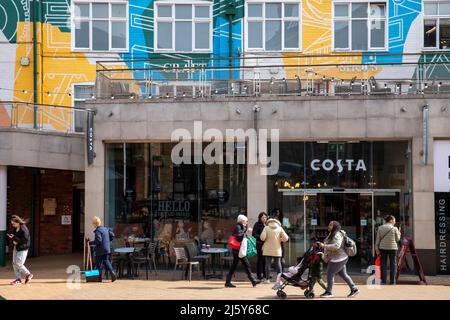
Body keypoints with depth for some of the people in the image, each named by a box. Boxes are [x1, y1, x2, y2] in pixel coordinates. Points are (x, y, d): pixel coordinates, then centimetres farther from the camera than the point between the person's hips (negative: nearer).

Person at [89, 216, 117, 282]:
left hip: (100, 250, -8)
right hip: (107, 249, 8)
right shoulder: (105, 229, 12)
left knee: (99, 264, 2)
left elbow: (98, 240, -25)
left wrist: (90, 243, -18)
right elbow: (112, 235, 17)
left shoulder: (98, 231, -15)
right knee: (106, 262, 13)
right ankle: (112, 273, -5)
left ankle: (99, 277, 5)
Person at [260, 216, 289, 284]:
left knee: (268, 264, 3)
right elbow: (285, 238, -3)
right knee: (278, 264, 7)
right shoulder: (280, 229, 2)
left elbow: (262, 237, -11)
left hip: (268, 250, -1)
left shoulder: (266, 228, -1)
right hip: (277, 250, 1)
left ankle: (267, 279, 3)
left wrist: (265, 240, 10)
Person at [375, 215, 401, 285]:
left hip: (383, 248, 2)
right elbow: (397, 239, 1)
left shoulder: (380, 228, 3)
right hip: (392, 248, -2)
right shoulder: (394, 228, -4)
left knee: (383, 265, 6)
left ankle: (383, 281, 5)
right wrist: (399, 233, 19)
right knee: (393, 265, 5)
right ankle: (392, 282, 2)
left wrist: (377, 249, 3)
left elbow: (378, 239, 1)